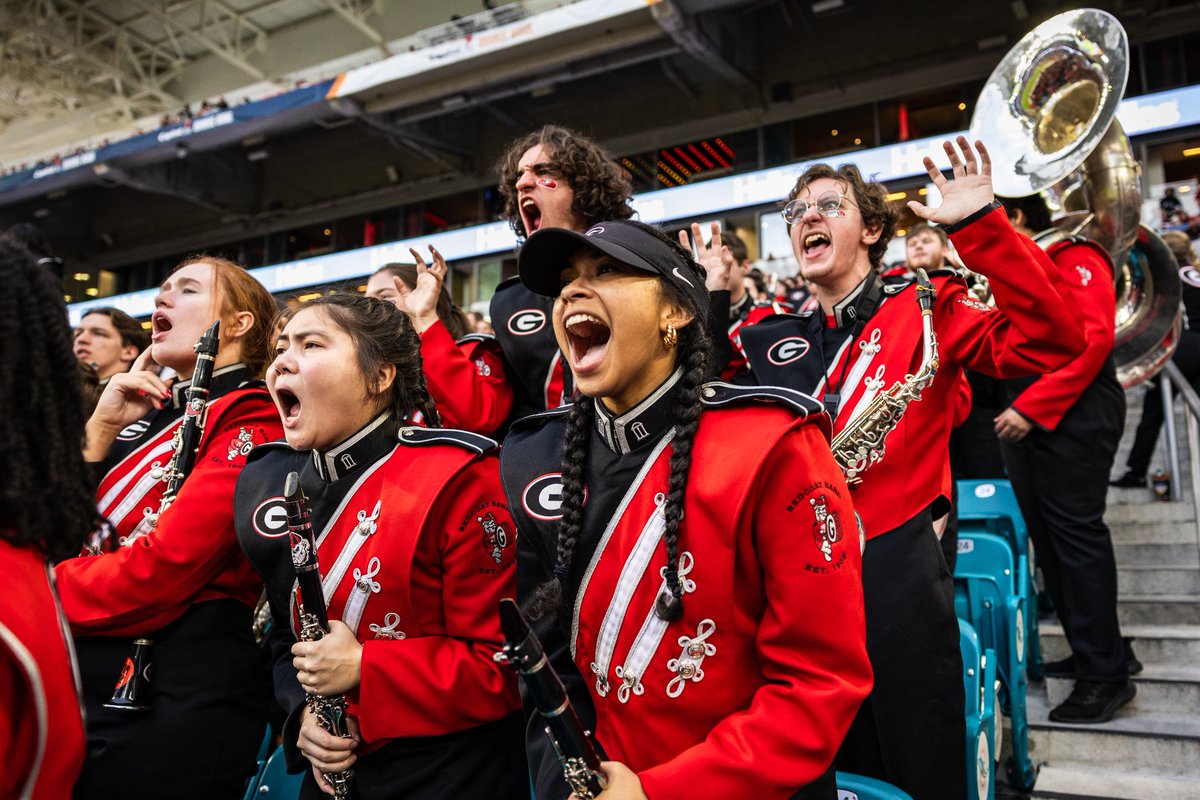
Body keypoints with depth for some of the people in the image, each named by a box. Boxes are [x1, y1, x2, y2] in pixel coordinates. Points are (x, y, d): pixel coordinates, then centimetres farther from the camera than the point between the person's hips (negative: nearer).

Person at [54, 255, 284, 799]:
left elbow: (158, 574, -21)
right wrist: (100, 427, -2)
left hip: (178, 704, -7)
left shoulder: (251, 423, -13)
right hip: (90, 687, 7)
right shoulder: (148, 415, 11)